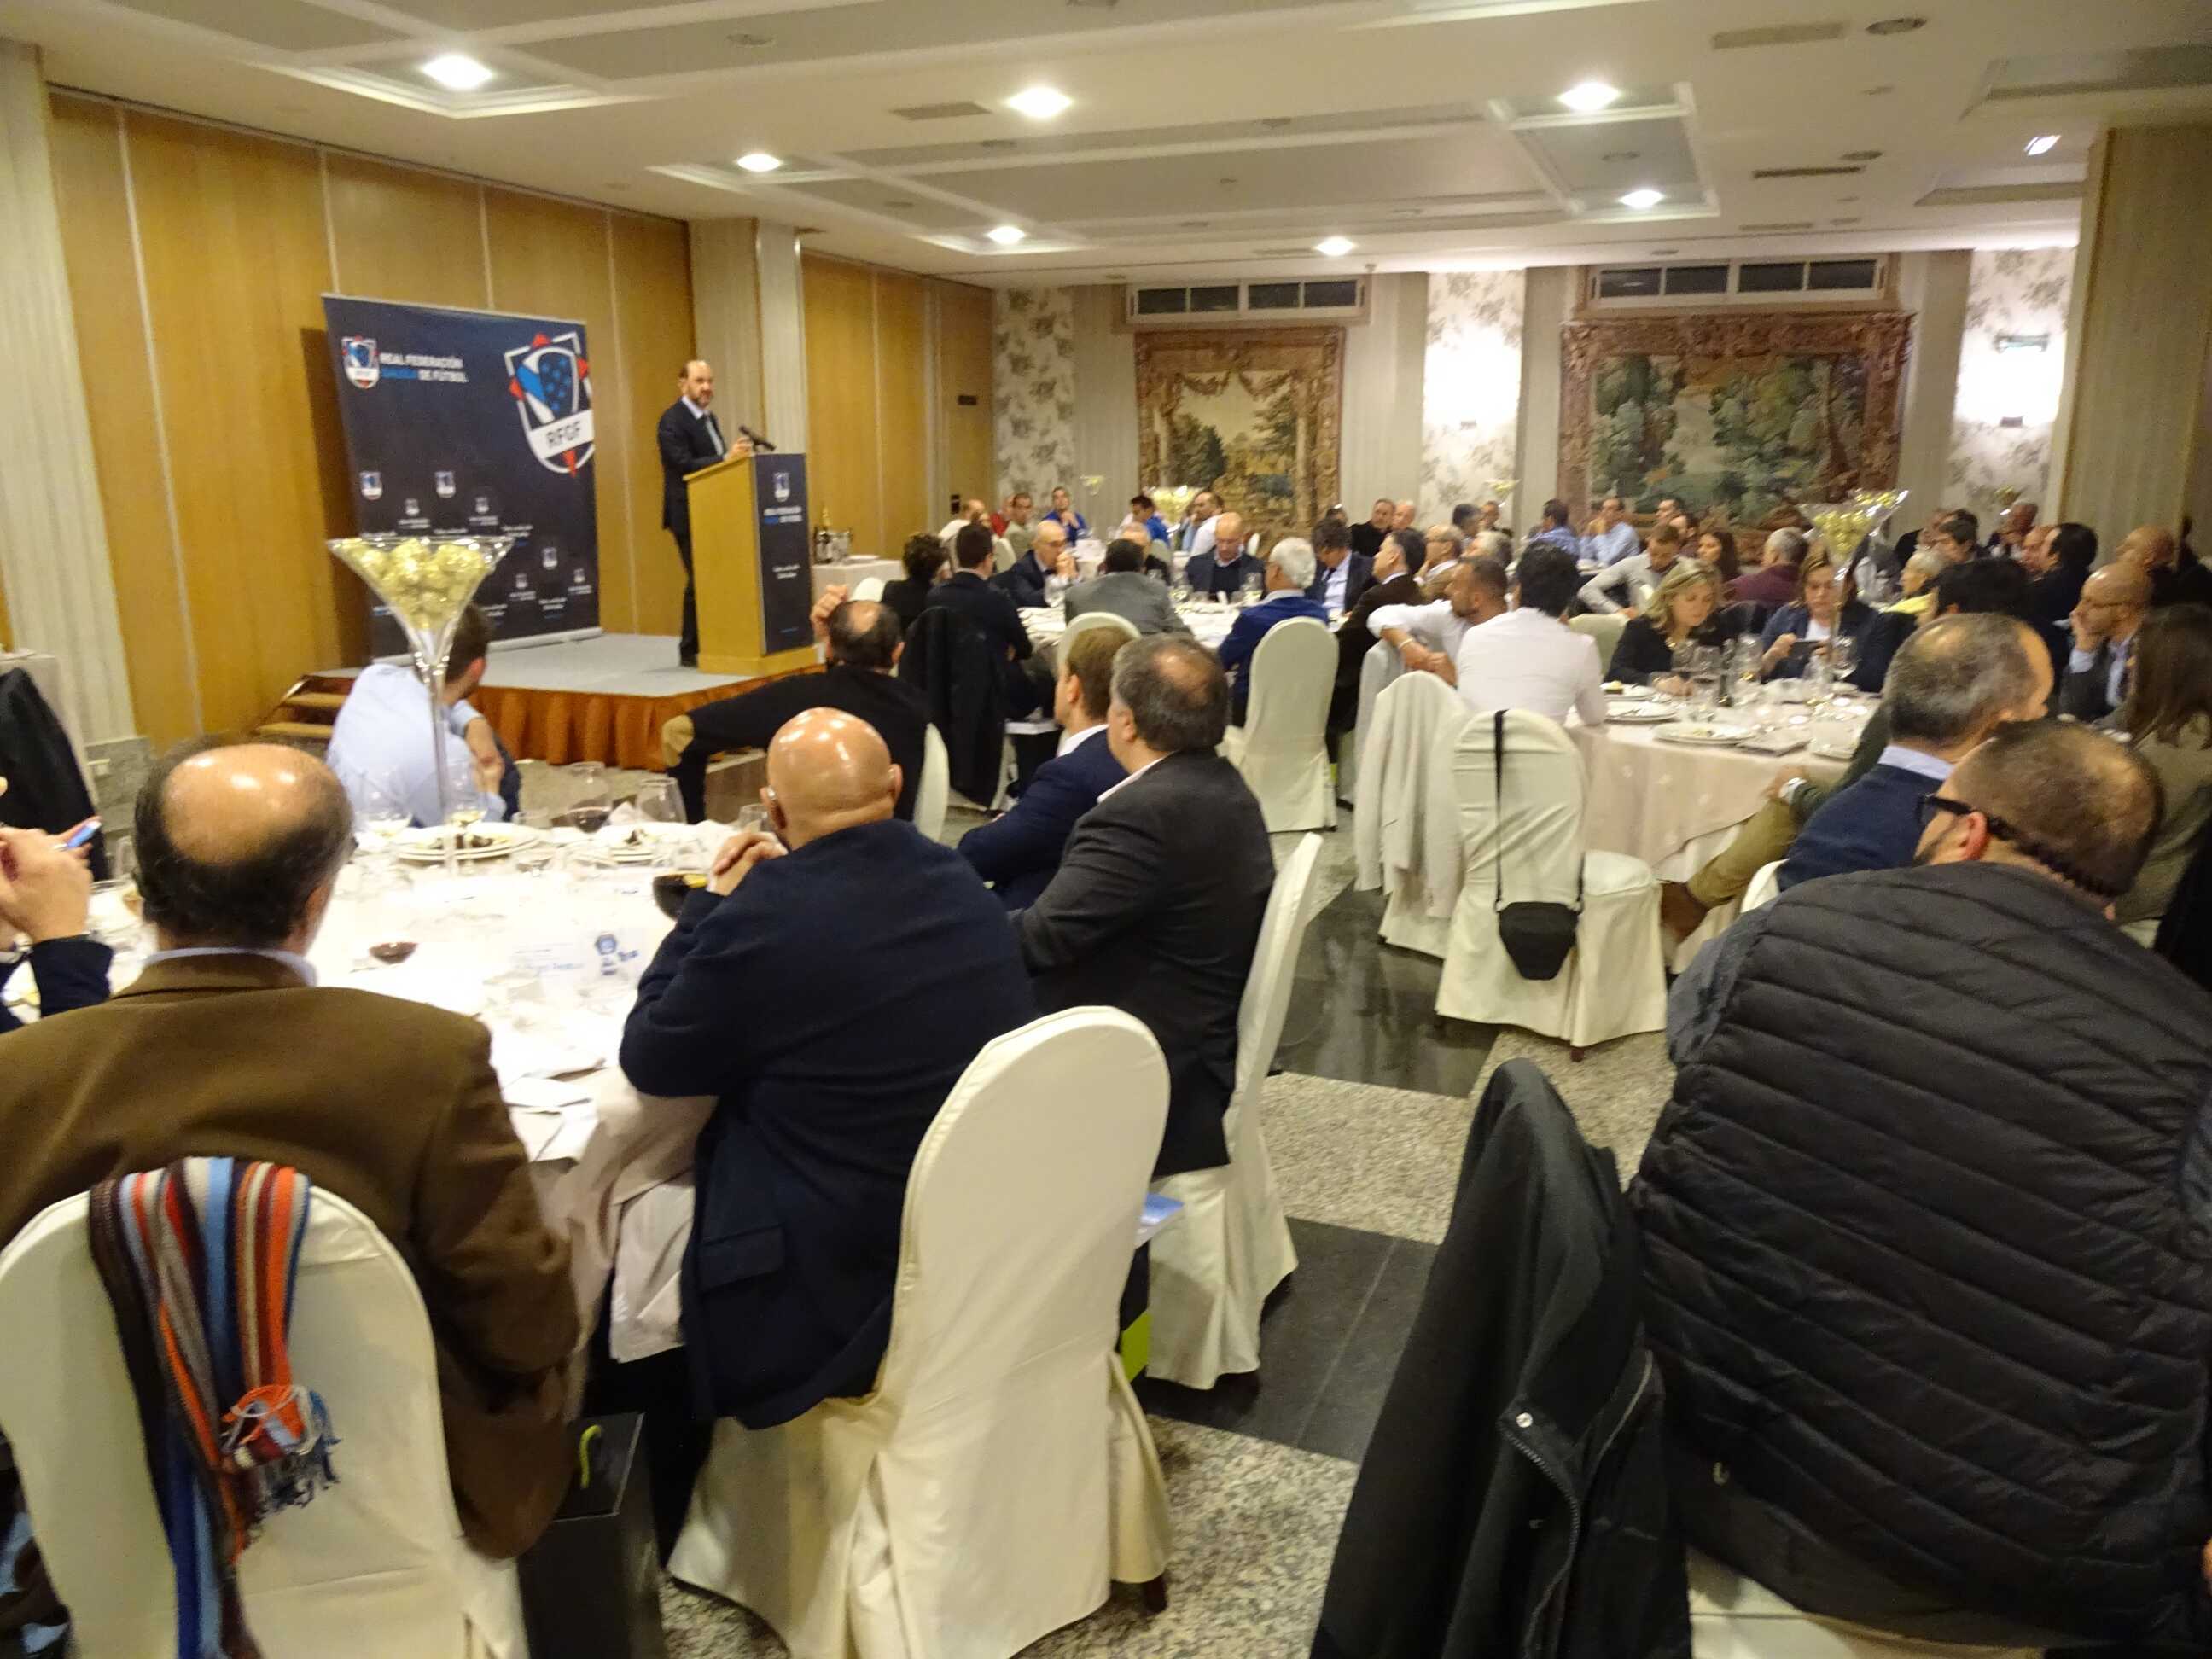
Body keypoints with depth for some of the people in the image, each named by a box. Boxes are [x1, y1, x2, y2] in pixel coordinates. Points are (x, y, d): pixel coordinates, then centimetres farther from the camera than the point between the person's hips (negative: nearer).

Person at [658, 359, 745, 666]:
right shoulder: (672, 420, -11)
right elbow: (684, 465, -23)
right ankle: (690, 651, 1)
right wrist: (728, 459, -29)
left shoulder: (708, 417, 17)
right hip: (689, 514, -8)